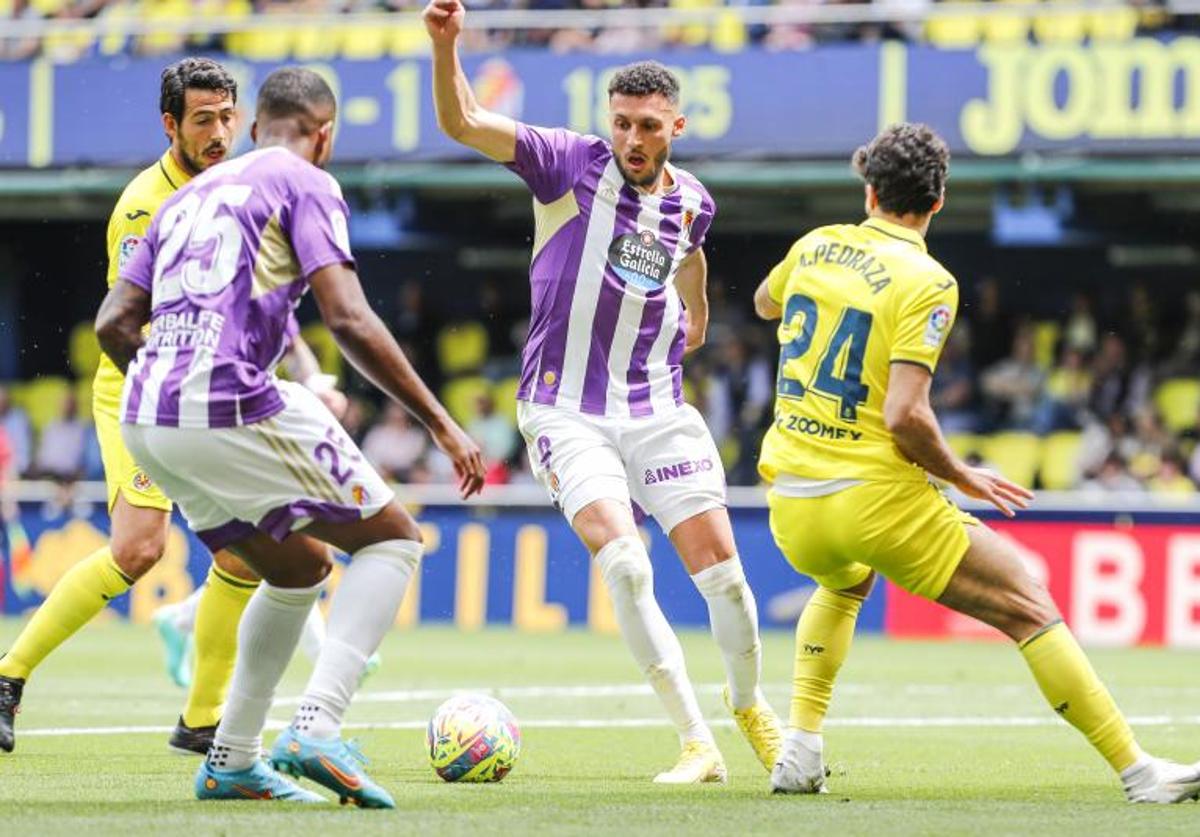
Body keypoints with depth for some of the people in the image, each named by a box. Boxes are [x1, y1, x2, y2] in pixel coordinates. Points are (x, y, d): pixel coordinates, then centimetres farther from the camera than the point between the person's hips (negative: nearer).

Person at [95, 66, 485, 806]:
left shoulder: (191, 195, 24)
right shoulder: (306, 184, 3)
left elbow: (113, 322, 19)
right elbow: (350, 321, -9)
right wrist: (440, 423, -6)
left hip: (145, 423, 7)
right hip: (234, 408, -7)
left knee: (300, 566, 26)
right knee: (394, 539, 7)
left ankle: (232, 760, 21)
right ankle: (318, 728, -11)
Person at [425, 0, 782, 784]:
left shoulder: (691, 201, 4)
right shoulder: (570, 164, -9)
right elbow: (462, 122, -19)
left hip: (658, 407, 4)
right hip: (567, 409, -4)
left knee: (721, 569, 1)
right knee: (624, 564, -21)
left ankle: (751, 704, 30)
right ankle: (698, 743, -14)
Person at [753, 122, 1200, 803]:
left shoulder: (815, 246, 7)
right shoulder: (926, 282, -11)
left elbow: (764, 304, 30)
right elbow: (904, 415, -20)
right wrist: (964, 477, -4)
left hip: (791, 503, 6)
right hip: (877, 499, -6)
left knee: (844, 585, 39)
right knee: (1030, 608, 1)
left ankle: (801, 748, 23)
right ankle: (1137, 771, -5)